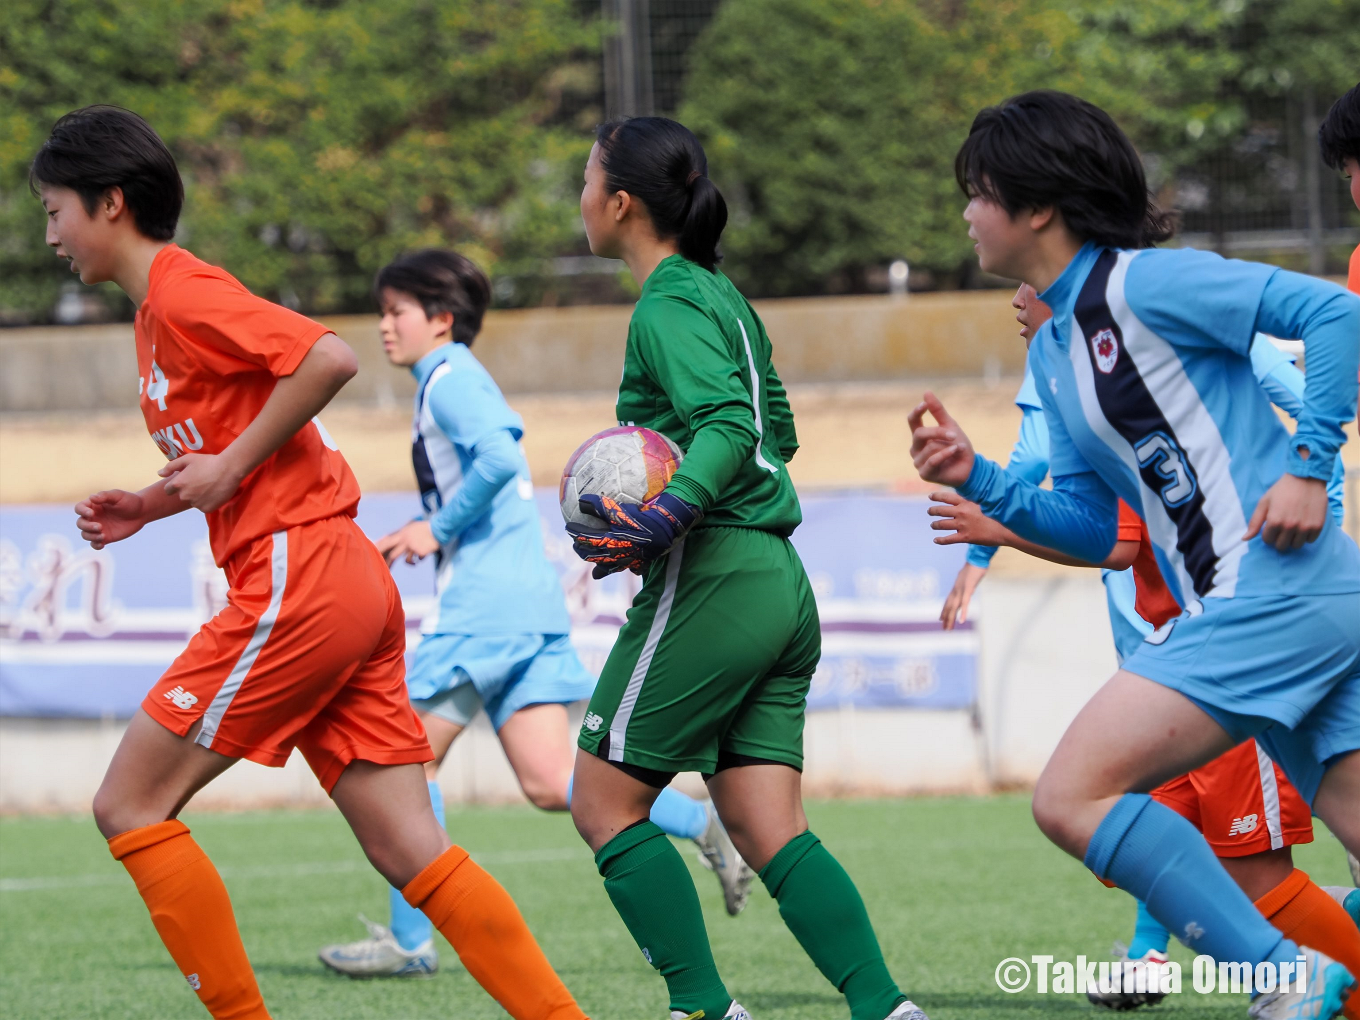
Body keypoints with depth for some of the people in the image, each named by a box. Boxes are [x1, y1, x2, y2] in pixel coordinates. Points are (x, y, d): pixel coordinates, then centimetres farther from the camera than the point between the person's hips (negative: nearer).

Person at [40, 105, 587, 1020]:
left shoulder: (181, 292, -7)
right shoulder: (158, 310, 22)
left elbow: (328, 358, -20)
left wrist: (229, 467, -14)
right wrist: (154, 508, 16)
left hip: (298, 582, -10)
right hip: (350, 579, 10)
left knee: (130, 806, -3)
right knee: (409, 849, 3)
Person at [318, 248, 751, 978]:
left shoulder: (451, 379, -7)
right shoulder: (453, 383, 23)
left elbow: (499, 453, -25)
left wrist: (437, 530, -14)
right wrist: (414, 538, 19)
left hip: (485, 604, -9)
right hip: (531, 602, 9)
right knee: (549, 783, 0)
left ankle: (409, 939, 3)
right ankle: (706, 824, -11)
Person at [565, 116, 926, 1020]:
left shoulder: (670, 307, -9)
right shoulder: (723, 296, 19)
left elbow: (731, 425, -23)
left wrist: (669, 516, -34)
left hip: (711, 580, -9)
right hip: (779, 581, 9)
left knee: (606, 803, 1)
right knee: (768, 830, 4)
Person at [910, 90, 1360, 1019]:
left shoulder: (1143, 284, -8)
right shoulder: (1052, 353, 19)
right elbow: (1093, 524, 22)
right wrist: (979, 483, 9)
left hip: (1275, 590, -9)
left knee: (1072, 797, -12)